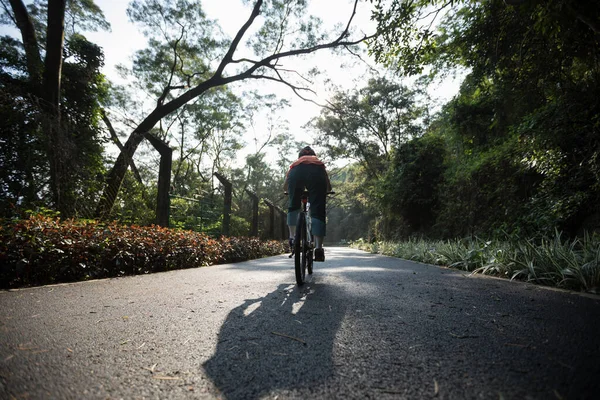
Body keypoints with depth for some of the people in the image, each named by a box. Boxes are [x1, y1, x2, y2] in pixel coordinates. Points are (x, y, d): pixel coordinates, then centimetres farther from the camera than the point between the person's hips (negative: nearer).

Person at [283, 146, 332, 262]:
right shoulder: (319, 163, 41)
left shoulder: (295, 164, 41)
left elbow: (285, 187, 40)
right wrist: (322, 192, 61)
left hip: (297, 172, 1)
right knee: (318, 211, 0)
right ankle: (318, 248, -11)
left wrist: (293, 192, 61)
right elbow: (329, 188, 39)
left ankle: (292, 237, 13)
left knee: (293, 206, 22)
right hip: (315, 173, 0)